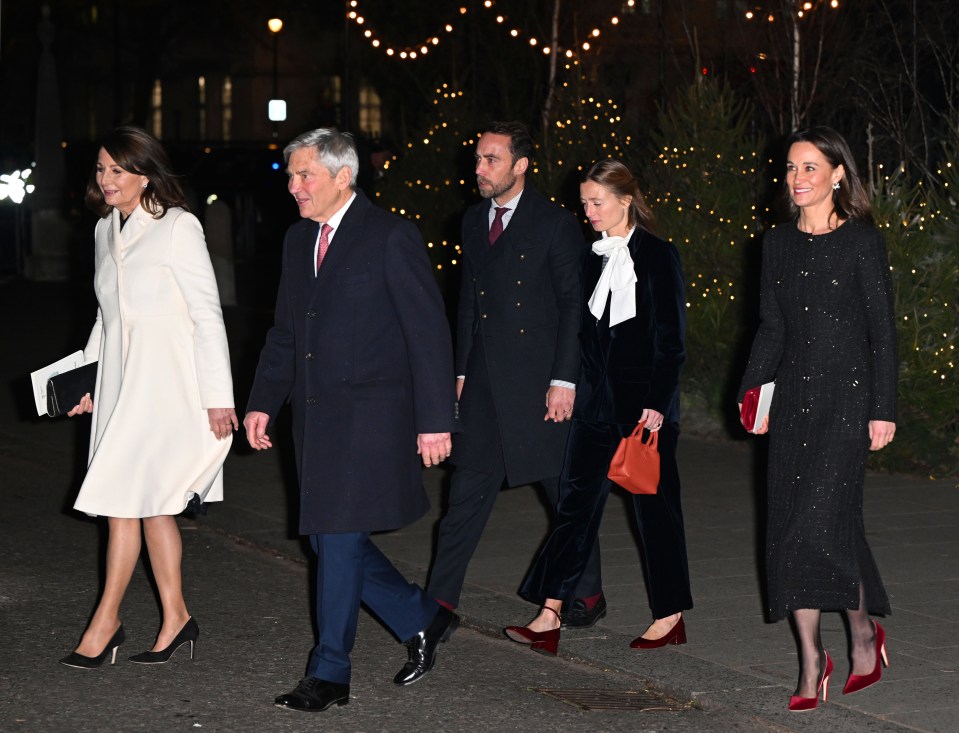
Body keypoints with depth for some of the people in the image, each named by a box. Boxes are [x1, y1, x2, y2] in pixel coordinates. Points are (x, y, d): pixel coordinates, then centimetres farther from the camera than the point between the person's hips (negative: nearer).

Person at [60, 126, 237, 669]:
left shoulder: (178, 227, -8)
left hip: (167, 384, -7)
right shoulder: (106, 230, 13)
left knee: (125, 500, -9)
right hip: (122, 379, 7)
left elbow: (207, 313, -10)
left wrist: (218, 396, -13)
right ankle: (177, 619, 14)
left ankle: (106, 621, -1)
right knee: (151, 503, 8)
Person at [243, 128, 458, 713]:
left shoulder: (391, 237, -9)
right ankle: (423, 621, 26)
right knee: (329, 539, 8)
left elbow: (429, 332, -10)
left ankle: (330, 674, 3)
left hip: (370, 416, -8)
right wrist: (263, 402, 11)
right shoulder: (299, 240, 13)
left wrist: (434, 420, -12)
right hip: (316, 415, 8)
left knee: (340, 538, -6)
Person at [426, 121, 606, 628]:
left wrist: (565, 380, -14)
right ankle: (441, 599, 8)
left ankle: (588, 595, 19)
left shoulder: (555, 224, -8)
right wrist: (462, 370, 13)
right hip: (484, 382, 5)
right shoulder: (474, 221, 11)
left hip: (539, 382, -5)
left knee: (566, 490, 6)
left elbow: (575, 305, -9)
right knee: (468, 490, 5)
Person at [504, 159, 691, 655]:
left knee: (654, 504, 3)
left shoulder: (658, 256, -8)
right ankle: (549, 617, -2)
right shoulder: (596, 256, 10)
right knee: (577, 498, 0)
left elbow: (671, 337, -10)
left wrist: (657, 404, -15)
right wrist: (575, 386, 11)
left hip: (644, 396, -6)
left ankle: (670, 616, 16)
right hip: (597, 397, 6)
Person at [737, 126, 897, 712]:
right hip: (794, 397, 5)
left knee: (824, 516, -14)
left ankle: (864, 631, 9)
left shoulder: (863, 241, -5)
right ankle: (811, 657, 9)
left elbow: (883, 331, -5)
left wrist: (884, 409, -8)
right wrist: (753, 388, 5)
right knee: (790, 524, 2)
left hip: (847, 395, -5)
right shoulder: (779, 243, 11)